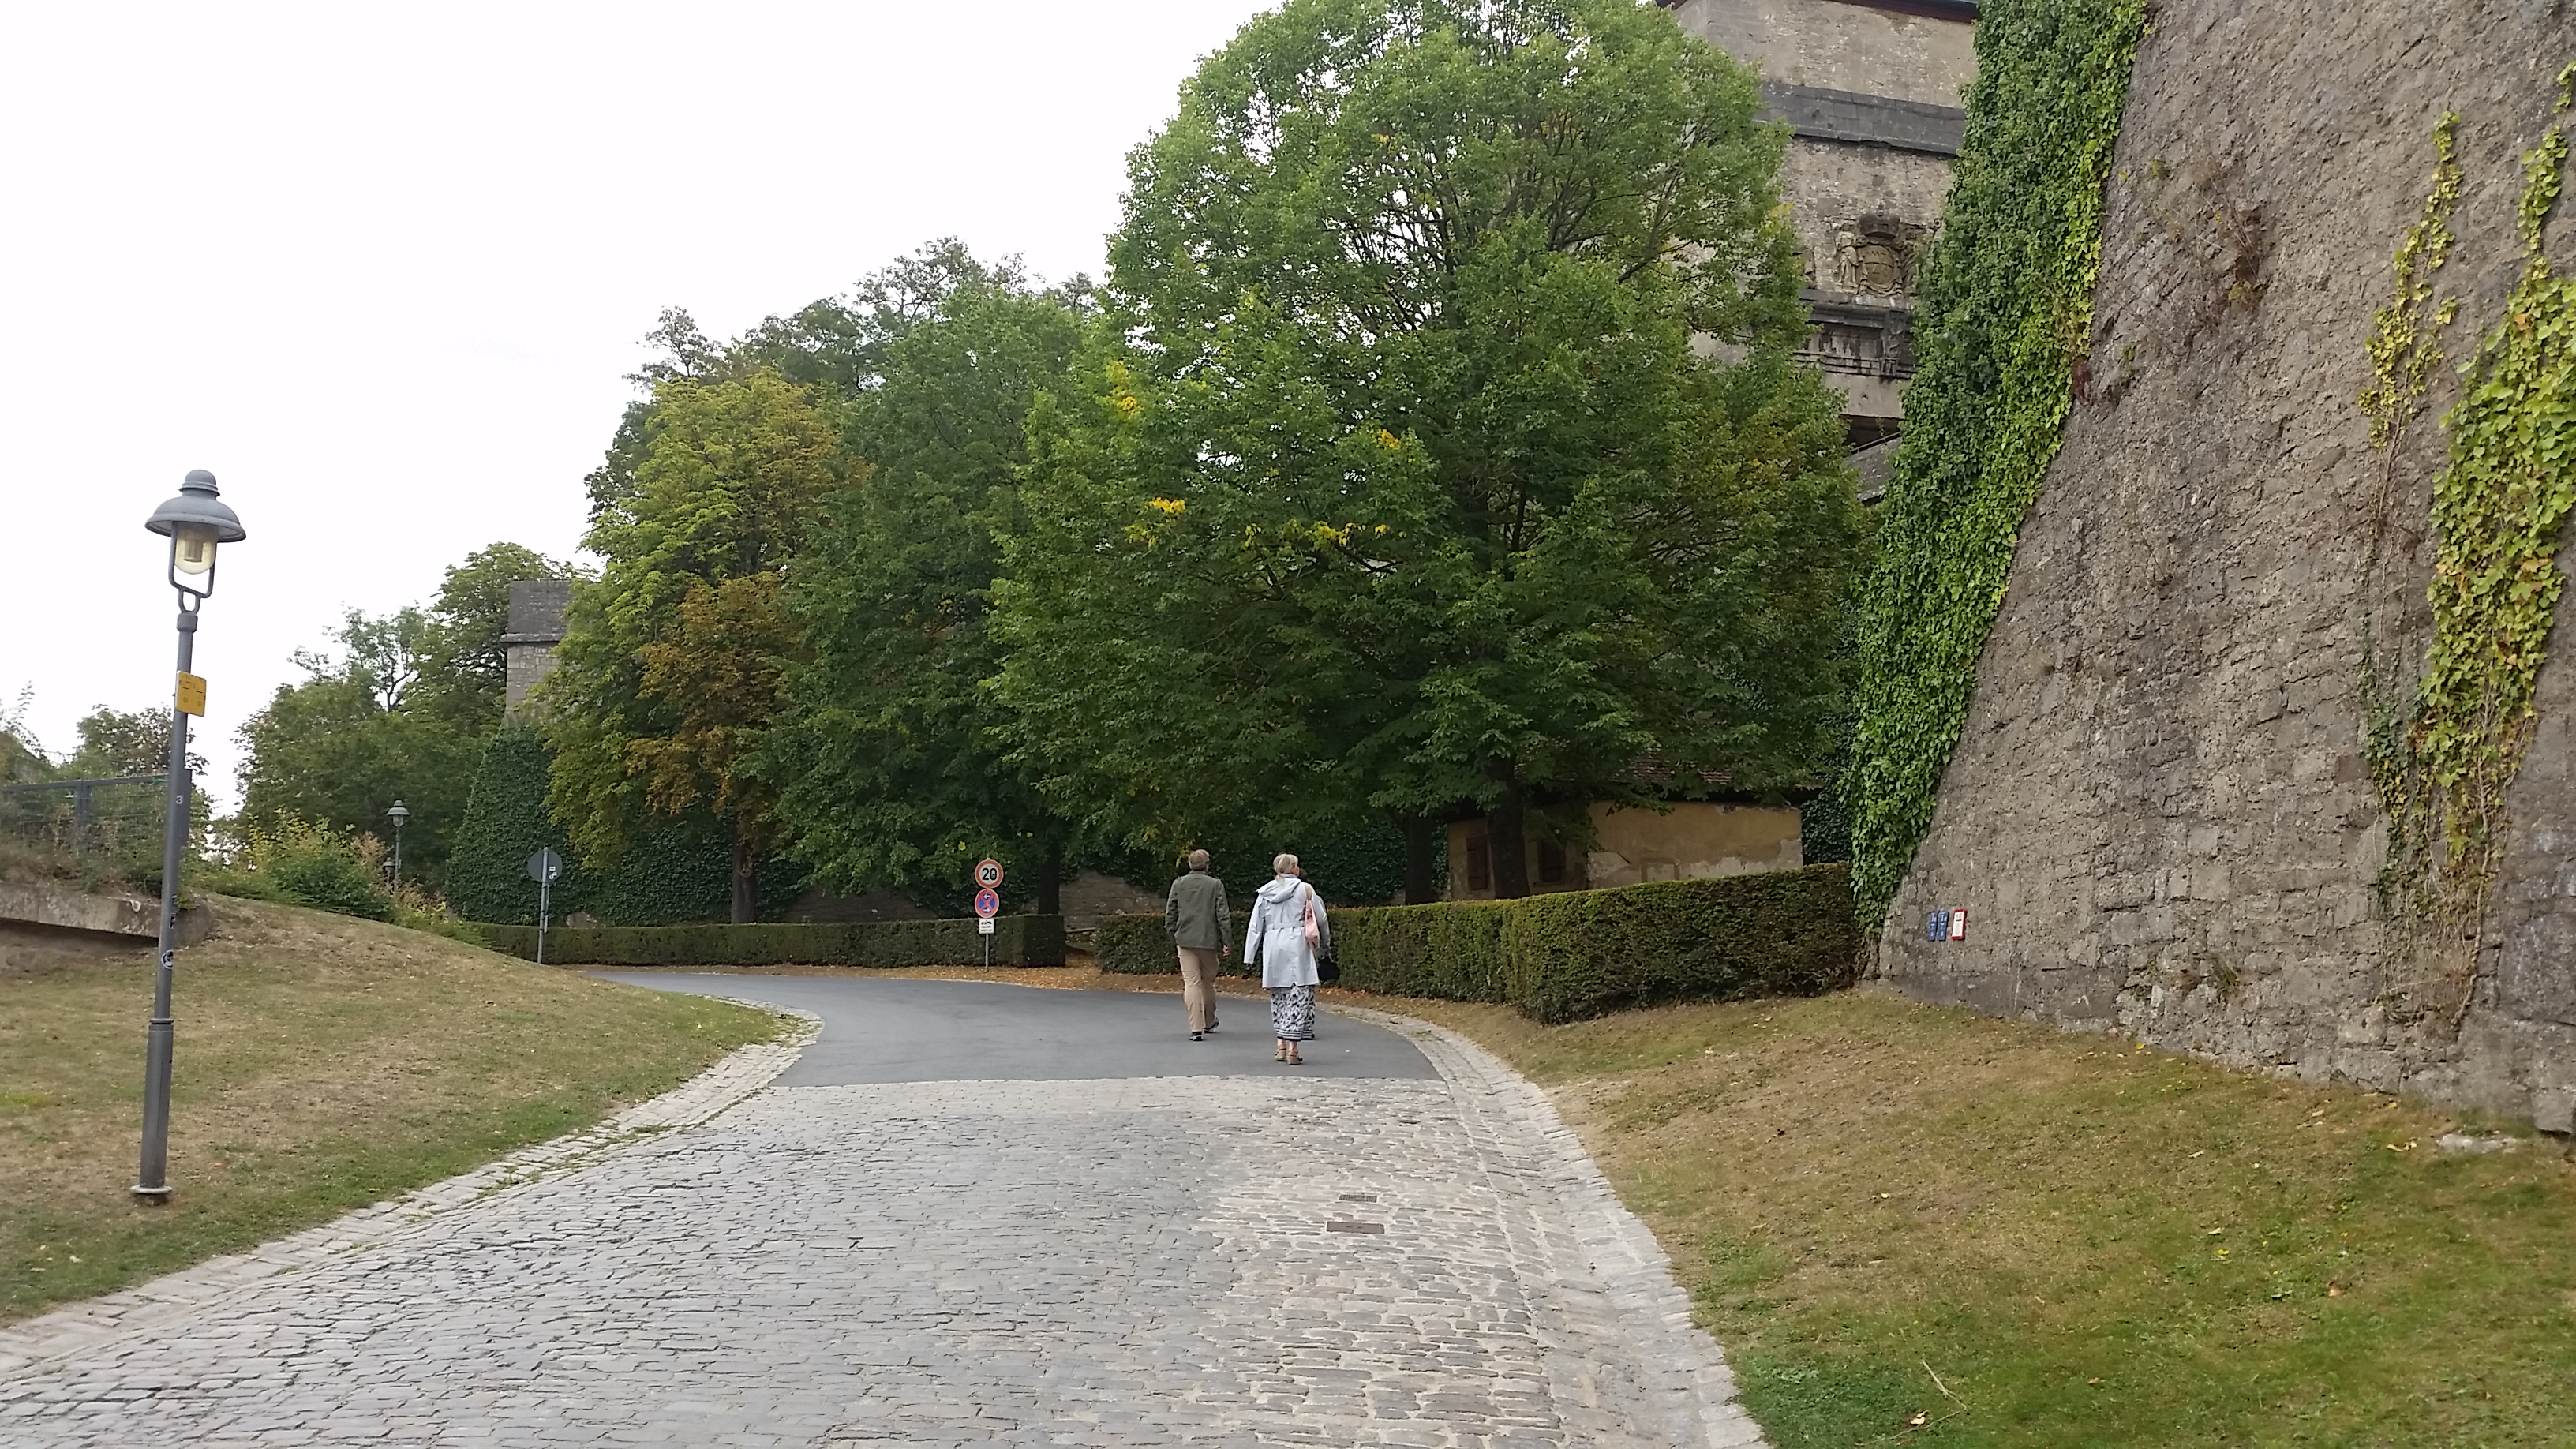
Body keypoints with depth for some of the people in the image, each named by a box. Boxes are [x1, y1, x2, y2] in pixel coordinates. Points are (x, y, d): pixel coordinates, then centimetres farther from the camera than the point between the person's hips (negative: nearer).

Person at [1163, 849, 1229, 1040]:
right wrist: (1227, 941, -1)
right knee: (1208, 981, 17)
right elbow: (1223, 915, -6)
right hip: (1209, 940, 0)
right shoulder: (1215, 885, -3)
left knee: (1191, 983, -1)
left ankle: (1196, 1028, -9)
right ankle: (1209, 1022, 33)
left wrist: (1173, 938, 16)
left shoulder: (1178, 884, 3)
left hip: (1185, 940, 1)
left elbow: (1169, 915, 5)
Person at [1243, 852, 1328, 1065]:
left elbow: (1256, 926, 8)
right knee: (1299, 994, -3)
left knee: (1278, 995, 15)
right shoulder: (1304, 889, 0)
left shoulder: (1265, 893, 8)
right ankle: (1292, 1048, -11)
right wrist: (1325, 940, 23)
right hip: (1297, 944, -4)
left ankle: (1281, 1046, 16)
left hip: (1272, 946, 4)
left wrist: (1250, 955, 11)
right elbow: (1321, 918, 5)